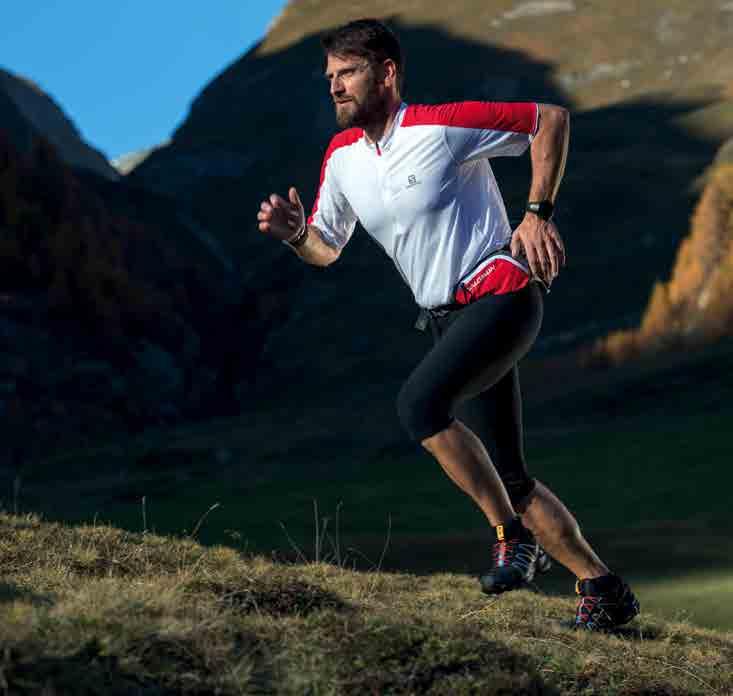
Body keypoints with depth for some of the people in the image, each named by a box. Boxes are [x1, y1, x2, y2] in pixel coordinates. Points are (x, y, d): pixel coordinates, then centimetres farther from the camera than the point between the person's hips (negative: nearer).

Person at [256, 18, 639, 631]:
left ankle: (512, 534, -14)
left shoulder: (444, 126, -12)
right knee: (507, 477, 6)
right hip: (449, 320, 8)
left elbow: (552, 118, -4)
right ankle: (601, 588, 17)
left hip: (501, 295, -8)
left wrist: (539, 213, -9)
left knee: (419, 403, -28)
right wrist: (294, 234, -5)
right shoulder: (342, 157, 8)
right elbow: (327, 250, 17)